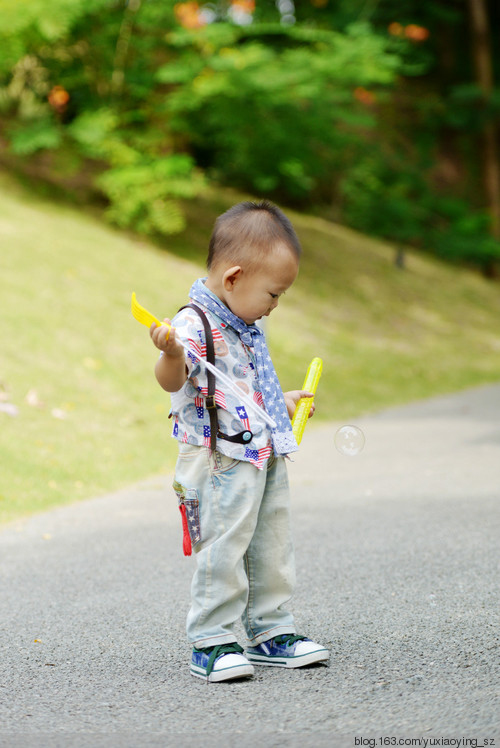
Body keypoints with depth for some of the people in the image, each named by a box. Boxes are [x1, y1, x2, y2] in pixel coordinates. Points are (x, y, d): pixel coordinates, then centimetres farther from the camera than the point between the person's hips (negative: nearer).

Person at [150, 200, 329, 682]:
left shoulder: (246, 326, 15)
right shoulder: (195, 324, -16)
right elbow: (173, 381, -32)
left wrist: (283, 405, 36)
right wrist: (171, 353, -50)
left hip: (266, 459, 9)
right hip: (222, 465, -9)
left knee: (272, 551, 14)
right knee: (223, 552, -9)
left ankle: (271, 632, 24)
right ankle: (210, 643, 0)